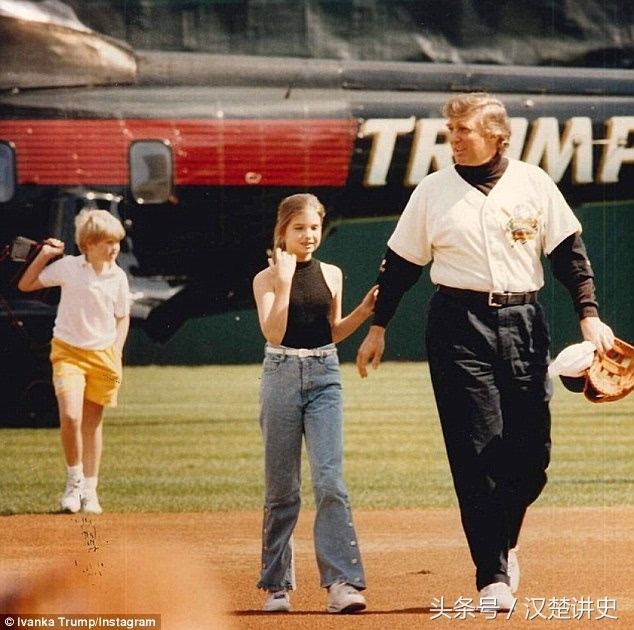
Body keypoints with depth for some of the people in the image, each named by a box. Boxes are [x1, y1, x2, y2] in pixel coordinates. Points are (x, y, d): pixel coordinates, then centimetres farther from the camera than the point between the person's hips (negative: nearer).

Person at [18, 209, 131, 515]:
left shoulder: (118, 277, -2)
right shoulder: (68, 267, -8)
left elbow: (122, 318, 9)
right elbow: (25, 285, 3)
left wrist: (116, 354, -2)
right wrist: (43, 256, -9)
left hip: (102, 354, 2)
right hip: (68, 351, -2)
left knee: (93, 423, 9)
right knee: (70, 416, -19)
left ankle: (89, 490, 19)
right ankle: (74, 480, 2)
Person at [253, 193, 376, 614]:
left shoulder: (331, 275, 10)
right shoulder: (267, 279, 1)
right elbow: (273, 332, -12)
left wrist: (364, 311, 3)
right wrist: (285, 281, -16)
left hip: (325, 377, 1)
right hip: (281, 376, -1)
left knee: (330, 480, -11)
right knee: (281, 488, 4)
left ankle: (342, 583, -17)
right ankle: (278, 584, 14)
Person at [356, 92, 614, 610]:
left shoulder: (533, 183, 6)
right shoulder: (433, 190, 5)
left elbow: (569, 251, 6)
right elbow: (401, 264, 11)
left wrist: (589, 315, -4)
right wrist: (378, 327, 10)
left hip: (524, 326, 1)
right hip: (458, 328, -1)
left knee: (532, 452, 0)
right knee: (477, 451, -7)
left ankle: (503, 544, 26)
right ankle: (492, 575, -3)